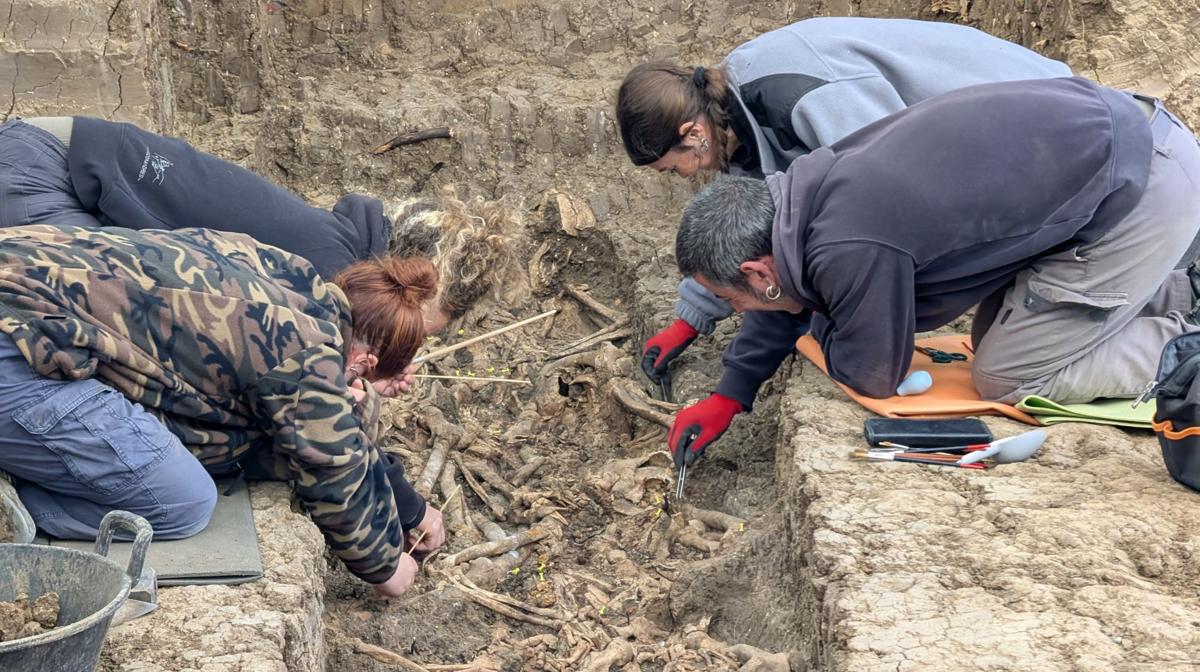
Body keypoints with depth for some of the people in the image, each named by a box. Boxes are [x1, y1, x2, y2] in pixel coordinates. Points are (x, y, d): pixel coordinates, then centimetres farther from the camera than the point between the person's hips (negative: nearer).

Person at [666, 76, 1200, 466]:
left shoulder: (851, 250, -27)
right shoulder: (811, 188, 2)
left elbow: (872, 375, -11)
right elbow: (787, 296, 21)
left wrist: (822, 315, 7)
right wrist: (729, 397, 27)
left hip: (1145, 187, -9)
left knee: (1006, 378, -4)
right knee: (994, 341, 18)